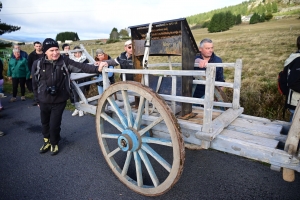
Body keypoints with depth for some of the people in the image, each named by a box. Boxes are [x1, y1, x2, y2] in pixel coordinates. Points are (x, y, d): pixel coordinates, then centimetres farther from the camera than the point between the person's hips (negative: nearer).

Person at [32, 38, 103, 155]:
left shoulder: (64, 61, -11)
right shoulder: (38, 64, -8)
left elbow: (81, 66, -23)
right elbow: (35, 84, 3)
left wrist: (96, 68, -38)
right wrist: (38, 100, 10)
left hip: (59, 101, -2)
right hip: (44, 101, 2)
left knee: (54, 125, 3)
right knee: (45, 123, 19)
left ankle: (54, 143, 32)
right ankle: (47, 141, 46)